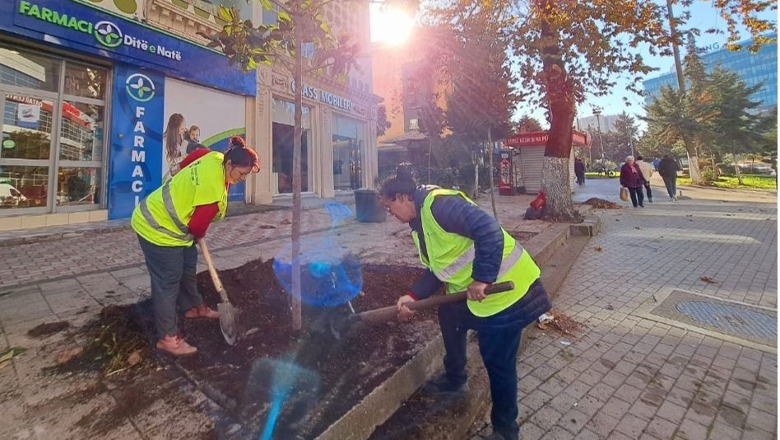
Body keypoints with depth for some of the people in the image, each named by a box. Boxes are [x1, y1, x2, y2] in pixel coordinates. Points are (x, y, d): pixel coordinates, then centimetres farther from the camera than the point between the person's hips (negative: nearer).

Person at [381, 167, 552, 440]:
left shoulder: (438, 204, -22)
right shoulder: (419, 223, 10)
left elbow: (489, 230, -30)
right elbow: (437, 270, 11)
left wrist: (482, 279, -28)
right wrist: (412, 296, 0)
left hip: (504, 290, -10)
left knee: (498, 363, 4)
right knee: (449, 314, 26)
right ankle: (455, 381, 45)